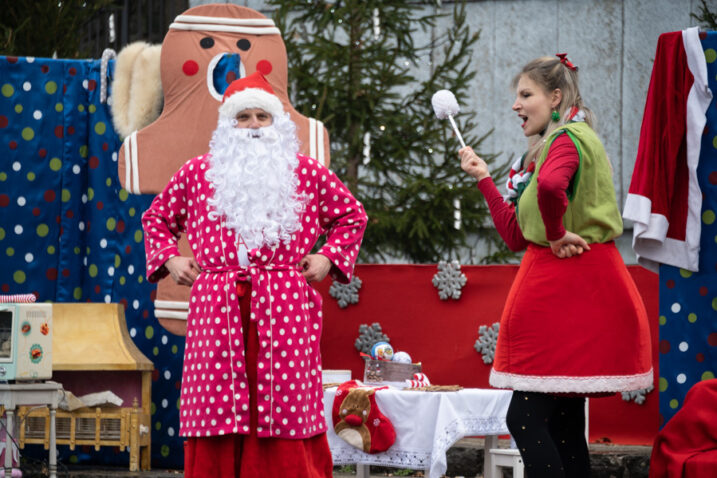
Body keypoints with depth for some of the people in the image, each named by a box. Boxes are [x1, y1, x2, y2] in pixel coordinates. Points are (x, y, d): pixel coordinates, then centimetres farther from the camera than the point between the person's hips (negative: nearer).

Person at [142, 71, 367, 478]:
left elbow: (352, 216, 21)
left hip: (284, 312, -1)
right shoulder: (197, 173, 14)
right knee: (217, 410, -4)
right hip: (217, 311, 1)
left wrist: (329, 257, 8)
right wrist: (169, 258, 12)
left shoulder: (306, 173, 11)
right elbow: (157, 217, 27)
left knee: (286, 410, -6)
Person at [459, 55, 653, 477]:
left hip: (566, 292, -10)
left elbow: (550, 185, -36)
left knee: (524, 417, -11)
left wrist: (556, 235, -22)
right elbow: (517, 235, 18)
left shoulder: (567, 139, -10)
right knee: (565, 423, 10)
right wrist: (485, 179, 19)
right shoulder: (553, 146, 21)